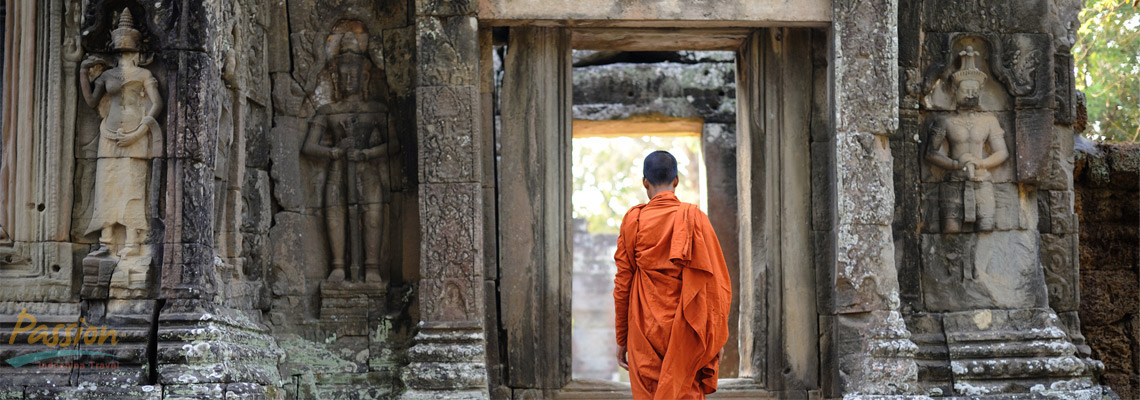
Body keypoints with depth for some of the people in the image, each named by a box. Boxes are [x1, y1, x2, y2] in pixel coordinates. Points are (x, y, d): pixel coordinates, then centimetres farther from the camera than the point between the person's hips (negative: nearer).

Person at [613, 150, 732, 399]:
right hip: (686, 334, 0)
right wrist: (718, 338, 6)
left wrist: (621, 339, 8)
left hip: (644, 334, 0)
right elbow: (717, 282, -2)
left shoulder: (634, 221, -3)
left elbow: (622, 284, -1)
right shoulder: (696, 219, -1)